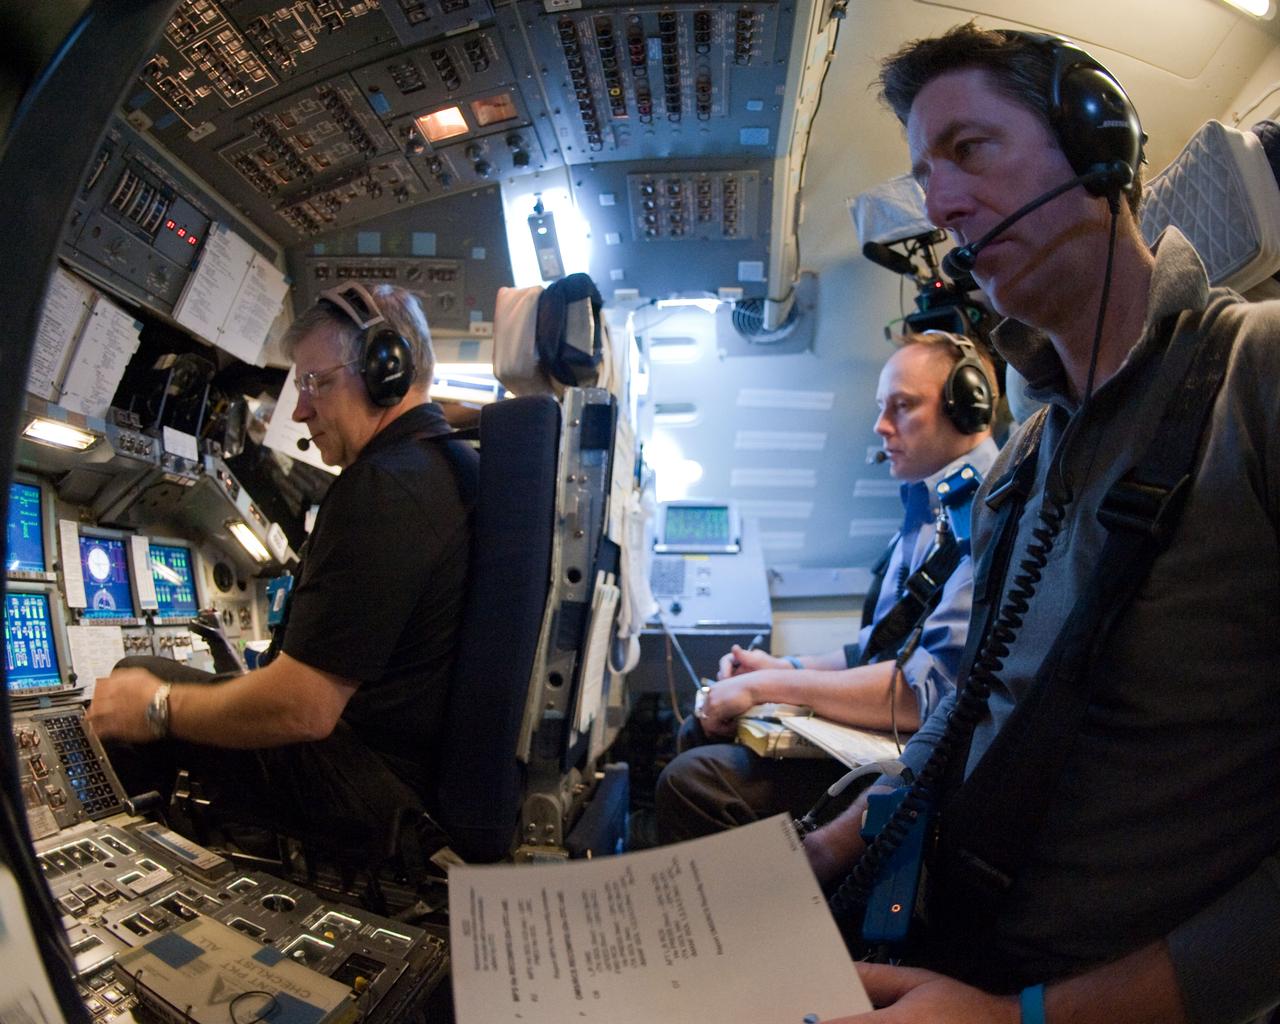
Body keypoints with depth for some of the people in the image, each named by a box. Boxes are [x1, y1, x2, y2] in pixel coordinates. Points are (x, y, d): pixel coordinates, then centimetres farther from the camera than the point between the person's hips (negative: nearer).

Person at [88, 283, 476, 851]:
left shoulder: (381, 488, -25)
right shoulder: (459, 464, 8)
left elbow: (301, 708, -26)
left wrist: (157, 708, -9)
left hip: (370, 777, -10)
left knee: (134, 681, 2)